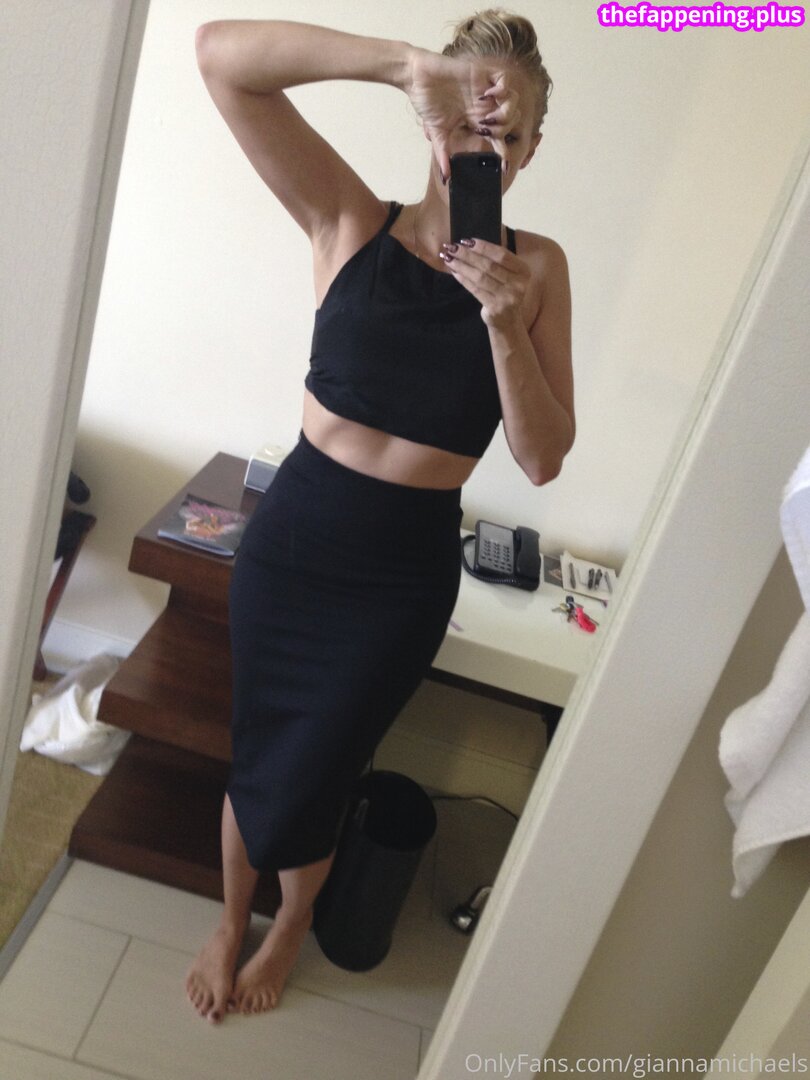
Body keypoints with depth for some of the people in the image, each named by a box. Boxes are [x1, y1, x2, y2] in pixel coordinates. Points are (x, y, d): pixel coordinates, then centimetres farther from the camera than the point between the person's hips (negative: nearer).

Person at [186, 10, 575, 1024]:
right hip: (292, 534, 1)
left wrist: (506, 325, -23)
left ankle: (288, 931, 48)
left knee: (301, 787, 11)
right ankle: (231, 921, 51)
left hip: (405, 572, 0)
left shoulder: (536, 267, -4)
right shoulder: (353, 224, -5)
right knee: (255, 759, 17)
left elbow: (543, 460, -10)